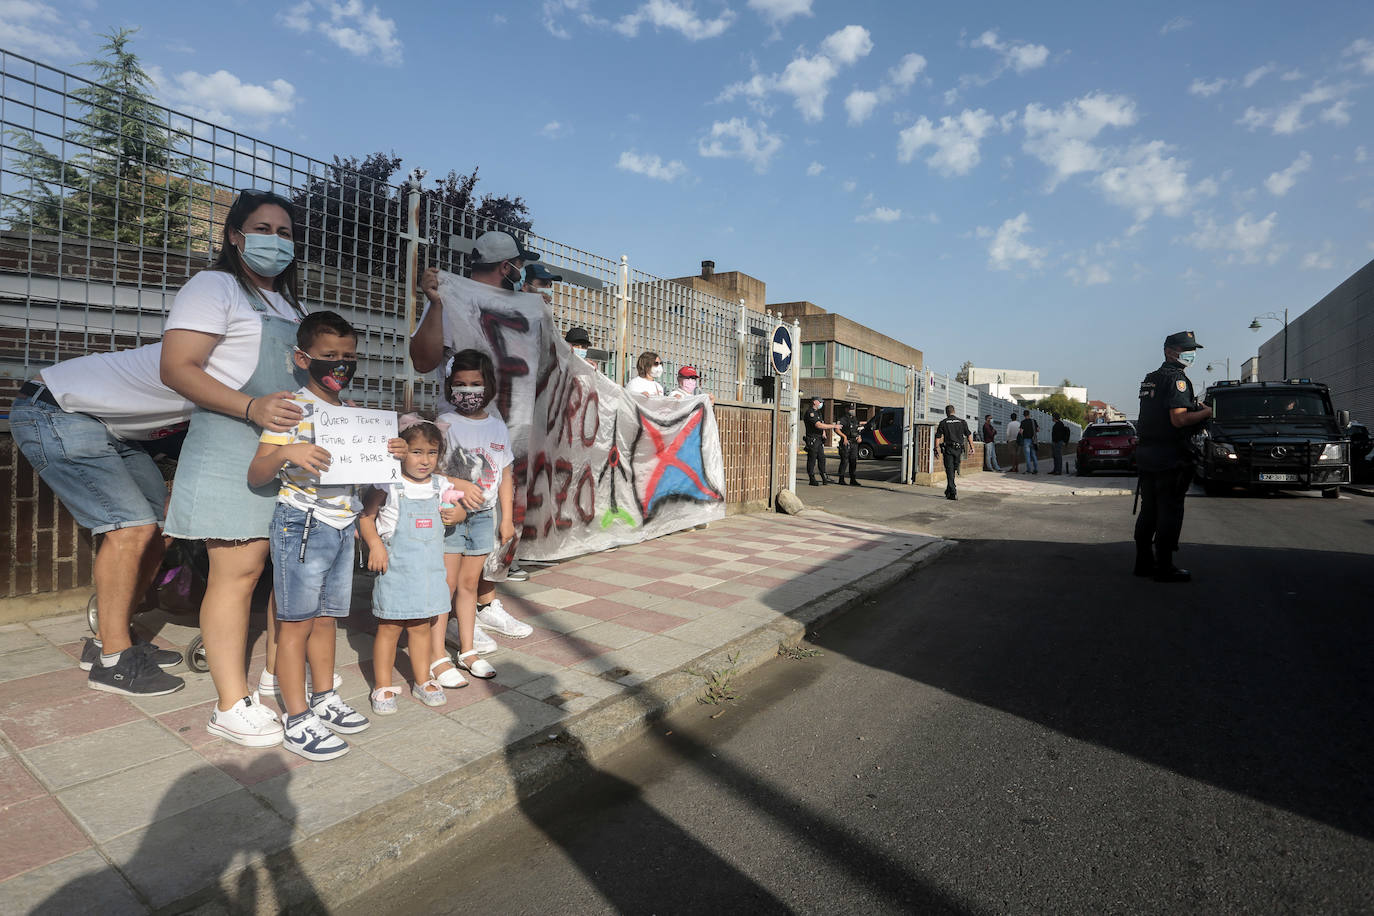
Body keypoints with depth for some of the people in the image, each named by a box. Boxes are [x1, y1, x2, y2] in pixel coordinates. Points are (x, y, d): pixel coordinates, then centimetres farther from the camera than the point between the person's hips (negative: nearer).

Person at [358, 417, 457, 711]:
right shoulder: (387, 486, -9)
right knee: (389, 628, 6)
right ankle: (382, 686, 21)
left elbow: (456, 511, 20)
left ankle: (422, 681, 29)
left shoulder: (441, 486, 5)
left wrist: (457, 514, -3)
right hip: (396, 568, -4)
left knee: (422, 627, 15)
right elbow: (365, 517, -5)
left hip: (429, 570, 4)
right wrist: (375, 544, -19)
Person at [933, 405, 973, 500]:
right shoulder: (962, 422, 6)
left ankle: (953, 493, -9)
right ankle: (948, 490, 23)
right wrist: (971, 447, 11)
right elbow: (969, 435, 6)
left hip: (948, 449, -3)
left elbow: (938, 437, -4)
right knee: (954, 470, 16)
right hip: (958, 449, 3)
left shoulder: (943, 423, 0)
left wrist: (936, 448, 0)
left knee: (949, 471, -2)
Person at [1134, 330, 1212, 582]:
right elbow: (1178, 419, -20)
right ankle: (1164, 567, 2)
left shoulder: (1150, 379, 16)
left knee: (1148, 510, 13)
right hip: (1170, 457, -8)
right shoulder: (1176, 378, -12)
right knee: (1169, 512, -3)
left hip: (1146, 454, 8)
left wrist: (1194, 408, 20)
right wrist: (1206, 412, -6)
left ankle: (1144, 562, 19)